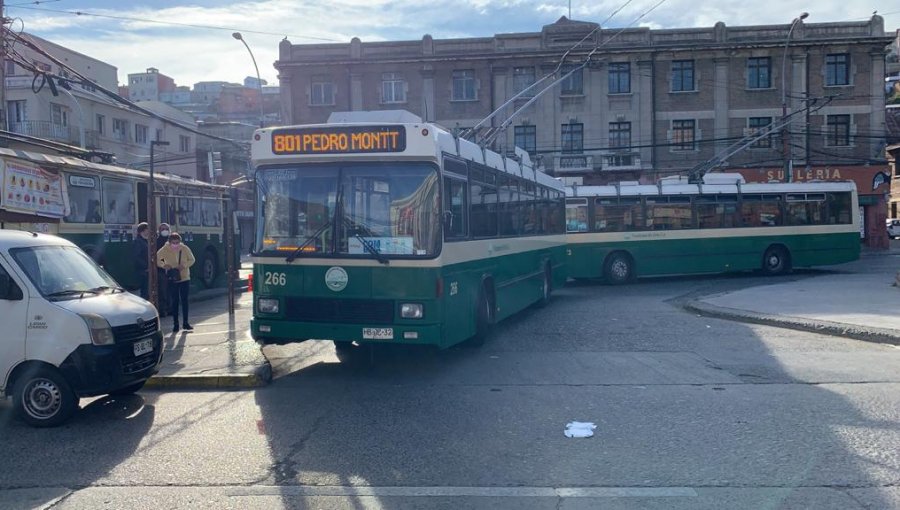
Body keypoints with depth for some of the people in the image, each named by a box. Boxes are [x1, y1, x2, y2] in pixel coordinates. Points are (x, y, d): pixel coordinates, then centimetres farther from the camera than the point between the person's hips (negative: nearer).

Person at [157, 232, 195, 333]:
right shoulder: (165, 249, -9)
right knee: (174, 301, 3)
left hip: (184, 278, 1)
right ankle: (175, 324, 10)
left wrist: (184, 265, -16)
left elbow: (192, 260, 2)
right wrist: (164, 265, -25)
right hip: (172, 279, -1)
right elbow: (156, 259, -7)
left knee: (184, 300, 6)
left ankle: (185, 323, 15)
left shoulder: (185, 248, -7)